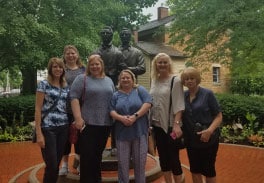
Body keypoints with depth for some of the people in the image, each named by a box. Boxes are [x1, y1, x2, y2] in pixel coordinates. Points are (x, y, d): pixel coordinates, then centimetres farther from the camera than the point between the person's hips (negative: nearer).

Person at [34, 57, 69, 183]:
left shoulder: (66, 87, 12)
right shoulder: (44, 84, -3)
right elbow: (38, 109, -7)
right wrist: (39, 133, -13)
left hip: (63, 128, 5)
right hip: (48, 128, -5)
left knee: (57, 164, 11)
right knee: (52, 165, -4)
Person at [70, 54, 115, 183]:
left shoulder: (109, 81, 15)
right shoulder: (82, 79, 0)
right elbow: (74, 98, -8)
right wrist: (78, 118, -16)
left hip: (105, 124, 4)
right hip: (88, 123, -4)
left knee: (98, 154, 14)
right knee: (87, 155, -3)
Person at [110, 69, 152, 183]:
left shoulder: (140, 90, 4)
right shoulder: (116, 95, 11)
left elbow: (148, 103, -8)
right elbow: (112, 111, 3)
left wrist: (135, 116, -18)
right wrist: (121, 118, -18)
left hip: (139, 131, -2)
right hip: (122, 132, 2)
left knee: (140, 161, 6)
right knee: (122, 162, 8)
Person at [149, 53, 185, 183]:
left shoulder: (175, 80, -8)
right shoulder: (154, 81, 8)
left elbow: (179, 104, -14)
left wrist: (176, 124, -23)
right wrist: (150, 121, 10)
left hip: (170, 125, -6)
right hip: (157, 124, 6)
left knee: (173, 158, 0)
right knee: (163, 157, 13)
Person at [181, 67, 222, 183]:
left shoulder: (207, 94, -9)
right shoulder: (183, 96, 2)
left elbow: (219, 116, -10)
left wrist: (210, 130, -24)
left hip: (208, 139, -4)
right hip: (191, 139, 4)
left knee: (208, 169, 7)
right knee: (194, 169, 14)